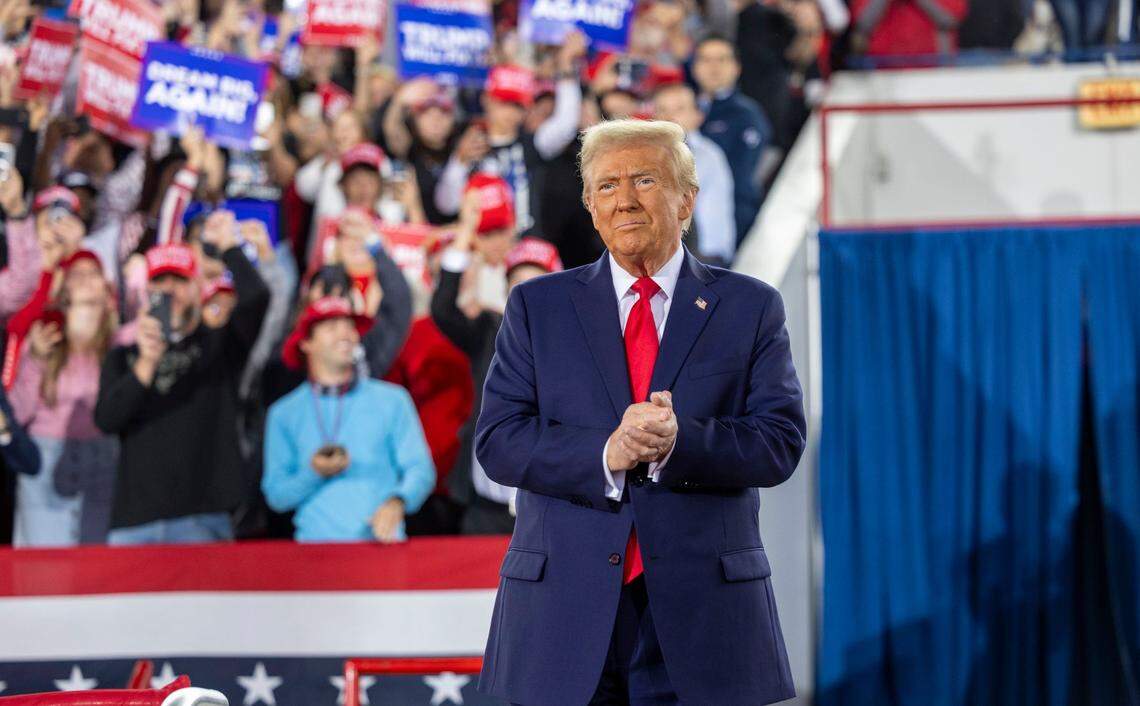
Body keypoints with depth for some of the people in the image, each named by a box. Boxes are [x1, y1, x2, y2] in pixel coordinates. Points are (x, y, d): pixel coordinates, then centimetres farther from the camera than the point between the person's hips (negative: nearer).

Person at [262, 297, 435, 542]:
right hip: (316, 543, 0)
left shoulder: (392, 400, 11)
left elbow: (420, 469, 5)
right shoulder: (284, 414, 12)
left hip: (381, 540, 0)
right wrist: (314, 473, -8)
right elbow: (276, 496, 10)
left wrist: (397, 503, -14)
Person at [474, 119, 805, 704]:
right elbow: (498, 441, 0)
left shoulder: (751, 308, 8)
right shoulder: (537, 306, 10)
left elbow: (780, 442, -1)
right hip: (564, 609, 0)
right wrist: (605, 455, -16)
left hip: (702, 612, 0)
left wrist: (680, 441, -19)